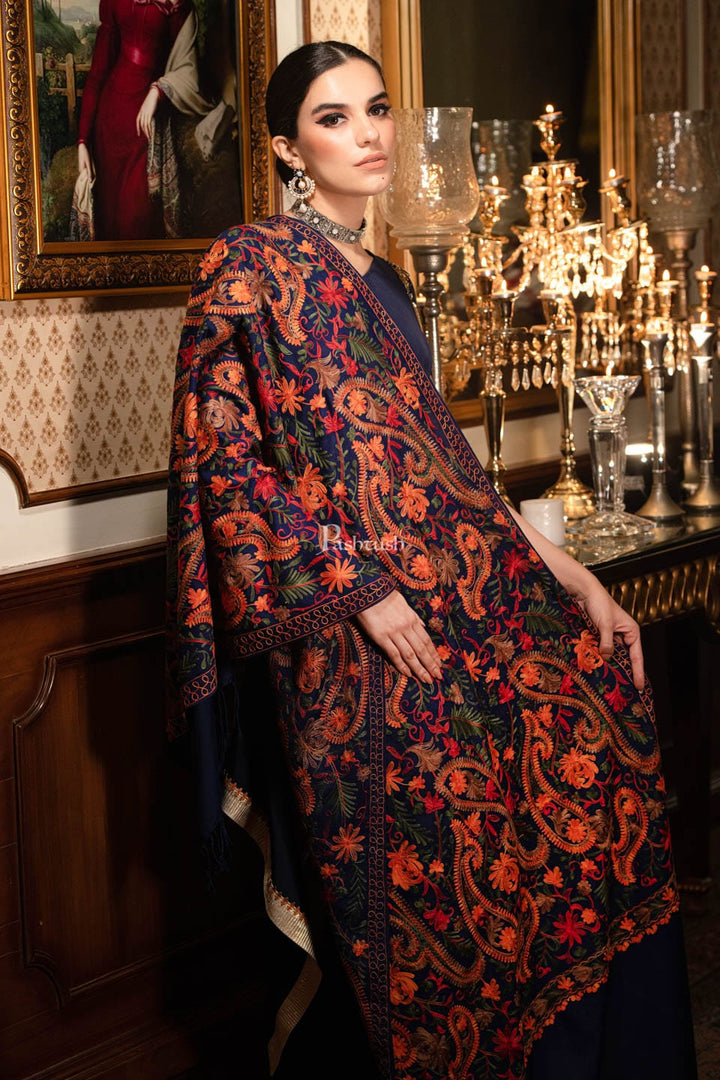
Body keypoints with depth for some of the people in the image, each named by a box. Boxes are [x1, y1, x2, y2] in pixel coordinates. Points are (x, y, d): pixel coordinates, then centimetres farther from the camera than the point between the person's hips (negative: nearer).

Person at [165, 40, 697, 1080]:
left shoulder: (378, 282, 19)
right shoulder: (250, 267, -3)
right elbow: (224, 454, -10)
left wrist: (565, 571, 9)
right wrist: (359, 586, -15)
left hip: (456, 589, 7)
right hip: (348, 625, -7)